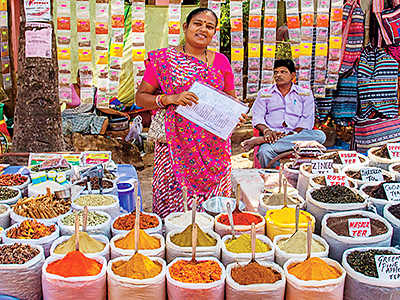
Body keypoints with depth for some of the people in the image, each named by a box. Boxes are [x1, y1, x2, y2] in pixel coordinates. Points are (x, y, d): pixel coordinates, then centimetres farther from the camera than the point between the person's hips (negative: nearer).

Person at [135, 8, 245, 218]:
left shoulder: (221, 62, 11)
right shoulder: (163, 59, 2)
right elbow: (140, 97, 2)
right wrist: (170, 99, -15)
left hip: (213, 146, 2)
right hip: (175, 144, -2)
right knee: (172, 202, -1)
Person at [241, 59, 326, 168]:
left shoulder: (305, 95, 18)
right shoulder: (264, 94, 20)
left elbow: (307, 121, 6)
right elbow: (257, 118, 8)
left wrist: (292, 134, -14)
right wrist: (266, 131, -15)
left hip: (296, 136, 3)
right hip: (272, 135, -3)